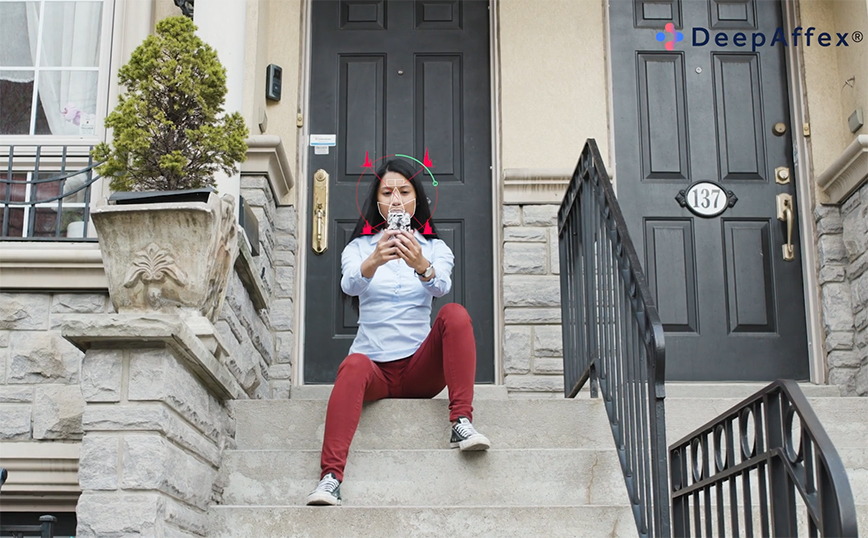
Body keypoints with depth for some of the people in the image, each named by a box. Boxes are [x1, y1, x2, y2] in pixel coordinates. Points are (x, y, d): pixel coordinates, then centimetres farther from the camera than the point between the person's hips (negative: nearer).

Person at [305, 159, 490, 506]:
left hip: (421, 367, 1)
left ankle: (461, 423, -29)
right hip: (375, 367, -1)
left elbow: (442, 285, -15)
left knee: (454, 314, -25)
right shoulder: (359, 247, 8)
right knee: (354, 365, -35)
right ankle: (330, 478, -45)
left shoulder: (434, 247, 10)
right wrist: (374, 262, -40)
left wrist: (421, 264, -39)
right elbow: (349, 285, -16)